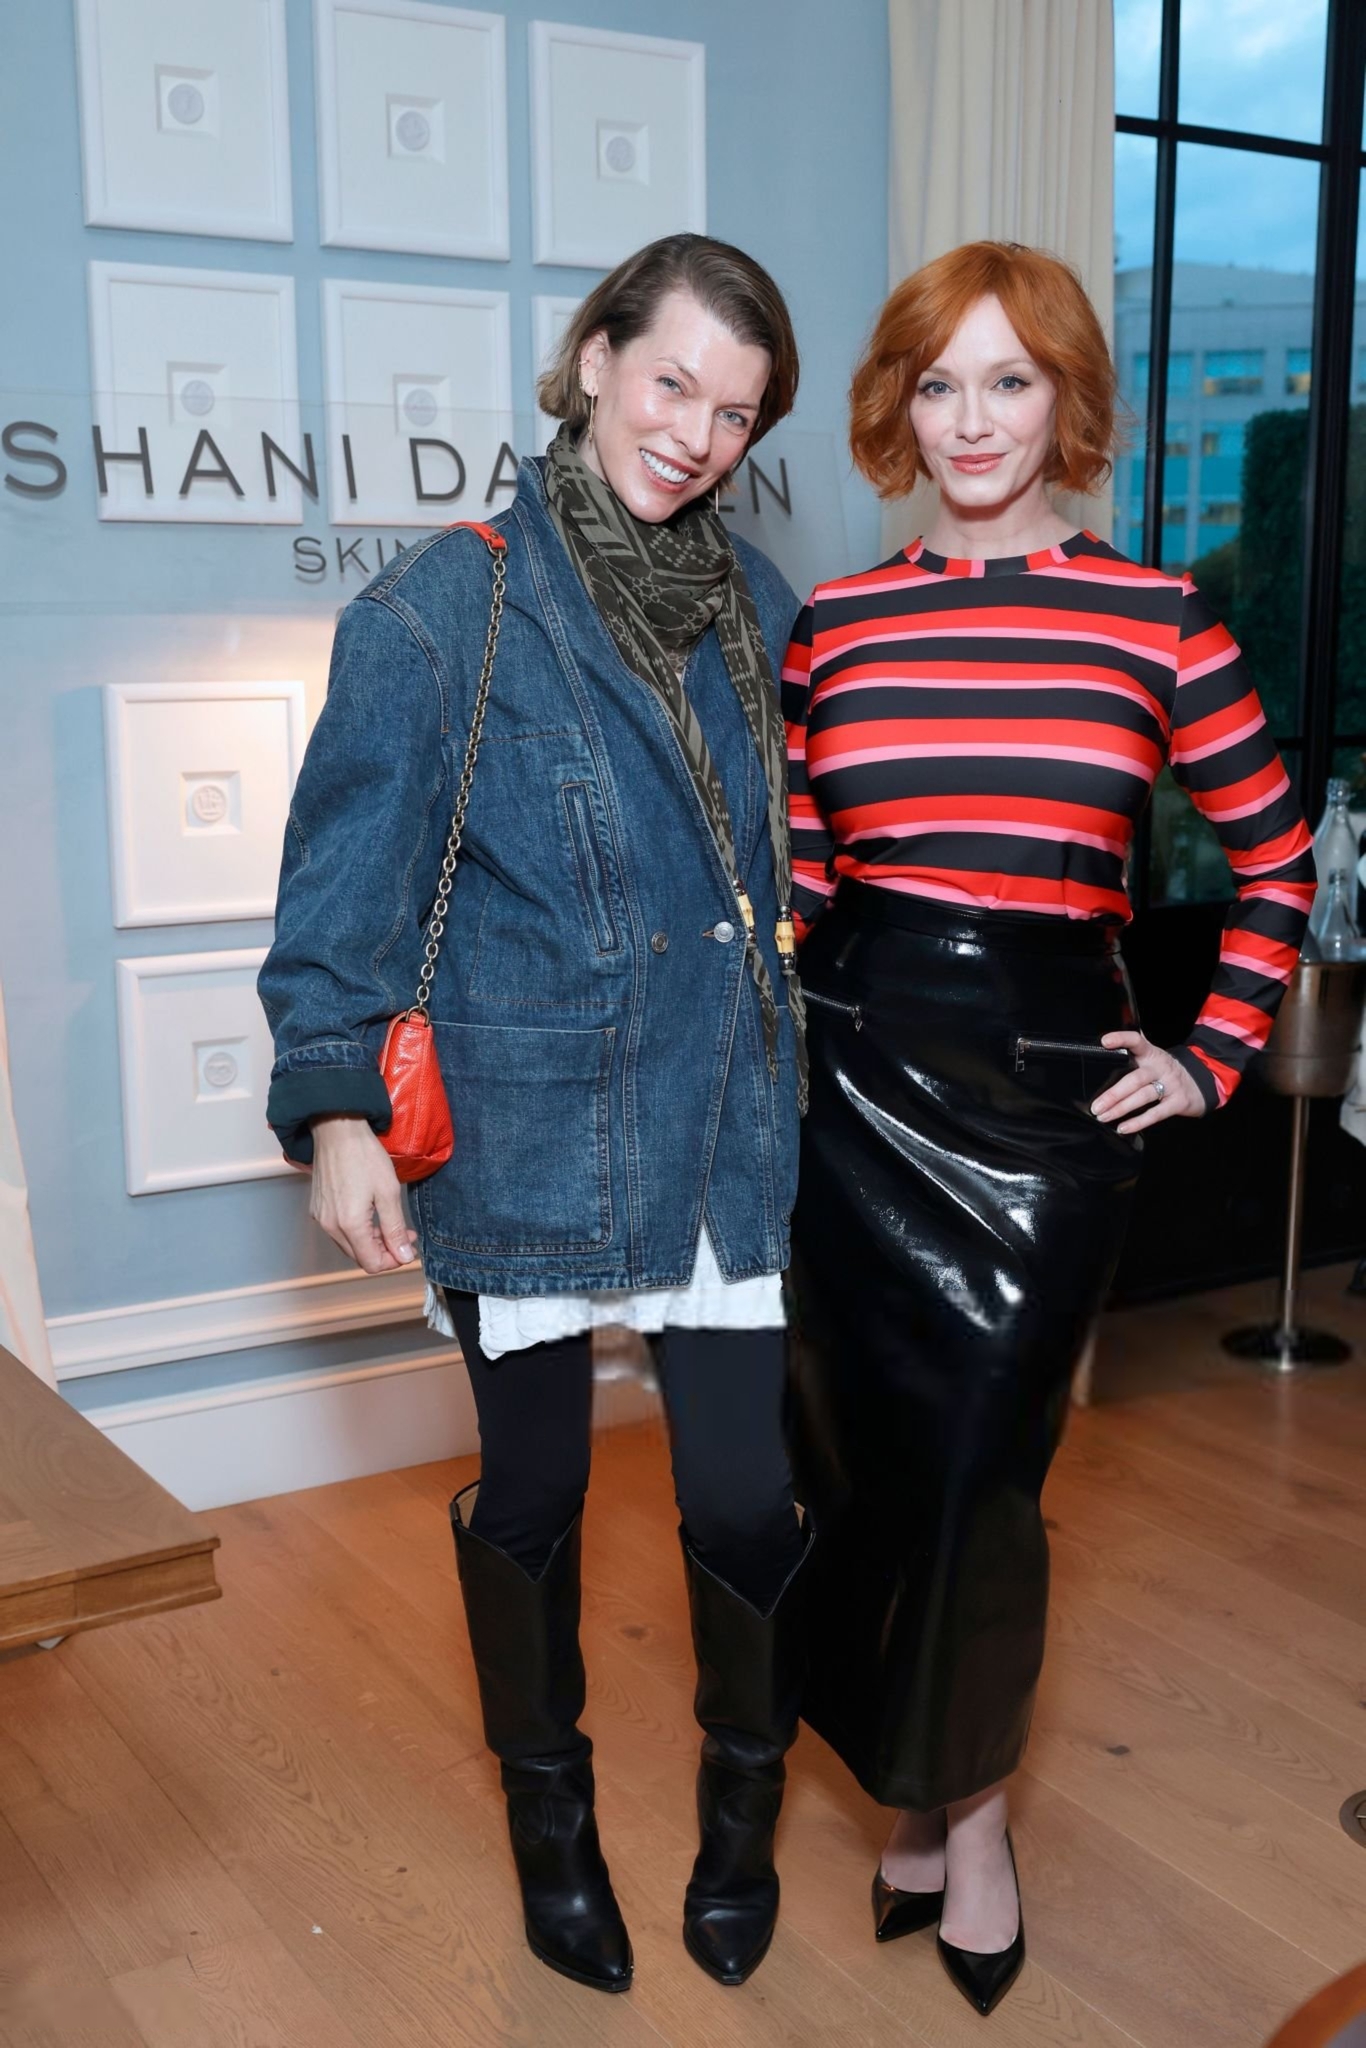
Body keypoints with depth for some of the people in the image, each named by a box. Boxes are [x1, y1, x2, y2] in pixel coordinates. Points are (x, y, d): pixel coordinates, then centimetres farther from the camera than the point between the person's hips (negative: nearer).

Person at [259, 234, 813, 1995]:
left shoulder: (753, 606, 7)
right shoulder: (442, 610, -8)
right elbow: (346, 878, -7)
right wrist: (334, 1110, -11)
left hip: (732, 1133, 3)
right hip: (524, 1132, -3)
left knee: (748, 1501, 4)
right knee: (533, 1492, 14)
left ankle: (741, 1804, 34)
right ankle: (549, 1813, 39)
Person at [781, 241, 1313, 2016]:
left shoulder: (1157, 621, -1)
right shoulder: (834, 624, 5)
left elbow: (1277, 864, 8)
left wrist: (1215, 1055, 2)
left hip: (1050, 1084, -2)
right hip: (859, 1079, 2)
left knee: (977, 1467, -1)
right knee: (870, 1455, 8)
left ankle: (968, 1807, 25)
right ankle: (920, 1792, 31)